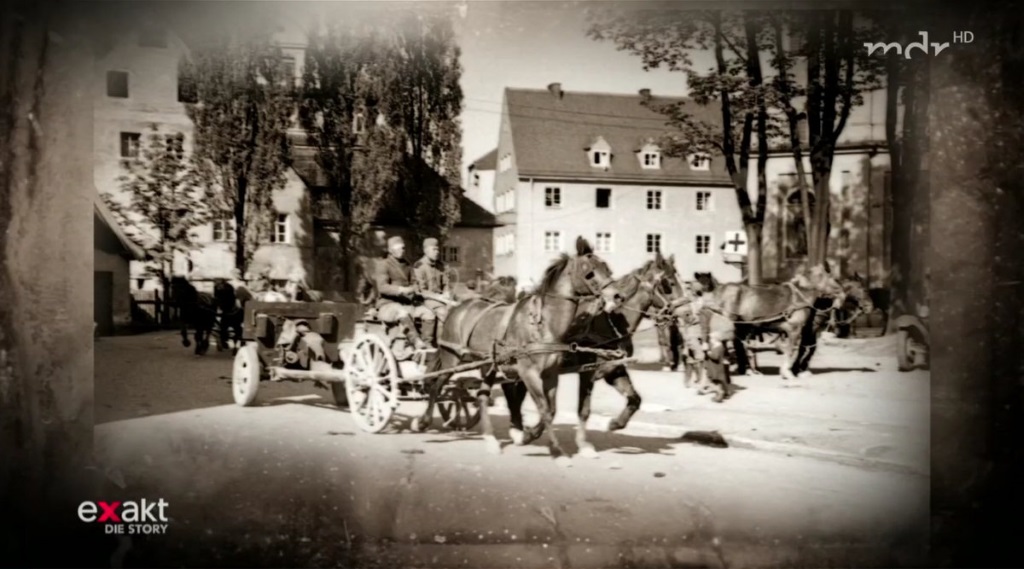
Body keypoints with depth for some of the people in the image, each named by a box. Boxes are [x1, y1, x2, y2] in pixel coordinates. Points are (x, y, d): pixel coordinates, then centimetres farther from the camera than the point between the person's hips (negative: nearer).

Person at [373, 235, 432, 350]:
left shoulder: (407, 266, 18)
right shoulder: (383, 265, -2)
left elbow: (412, 284, 23)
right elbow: (382, 287, -15)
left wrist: (414, 290, -4)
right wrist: (401, 290, -30)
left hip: (406, 304, 6)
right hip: (387, 305, -6)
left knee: (428, 313, -18)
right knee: (403, 313, -38)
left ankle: (427, 344, -22)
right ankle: (417, 343, -41)